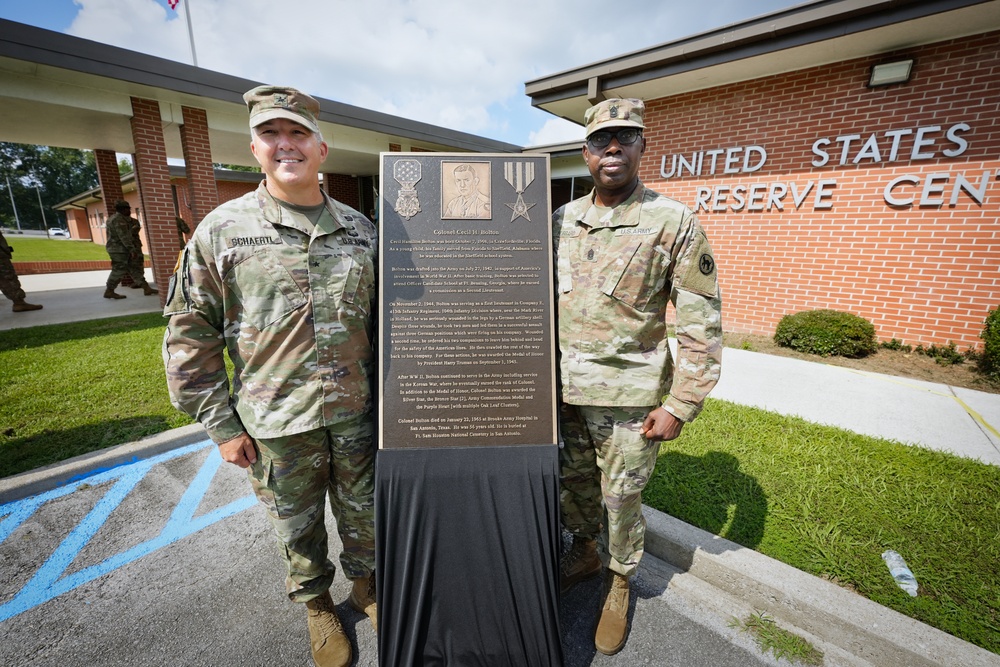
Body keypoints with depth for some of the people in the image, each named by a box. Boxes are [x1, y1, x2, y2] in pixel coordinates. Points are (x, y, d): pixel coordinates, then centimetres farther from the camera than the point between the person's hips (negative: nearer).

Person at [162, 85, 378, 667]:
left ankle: (366, 584, 49)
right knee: (298, 529, 19)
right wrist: (221, 424, -4)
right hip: (275, 424, -1)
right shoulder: (221, 230, -5)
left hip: (355, 416, 2)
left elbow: (383, 323, 7)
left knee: (363, 516, 20)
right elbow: (189, 335, -2)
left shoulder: (361, 230, 1)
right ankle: (317, 604, 47)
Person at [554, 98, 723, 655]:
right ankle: (588, 552, 49)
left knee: (621, 499, 12)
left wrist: (680, 405, -12)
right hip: (563, 391, 5)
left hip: (629, 397, -4)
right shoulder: (562, 220, 5)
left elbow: (701, 324, -9)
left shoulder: (675, 223, -9)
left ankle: (620, 583, 40)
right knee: (572, 485, 21)